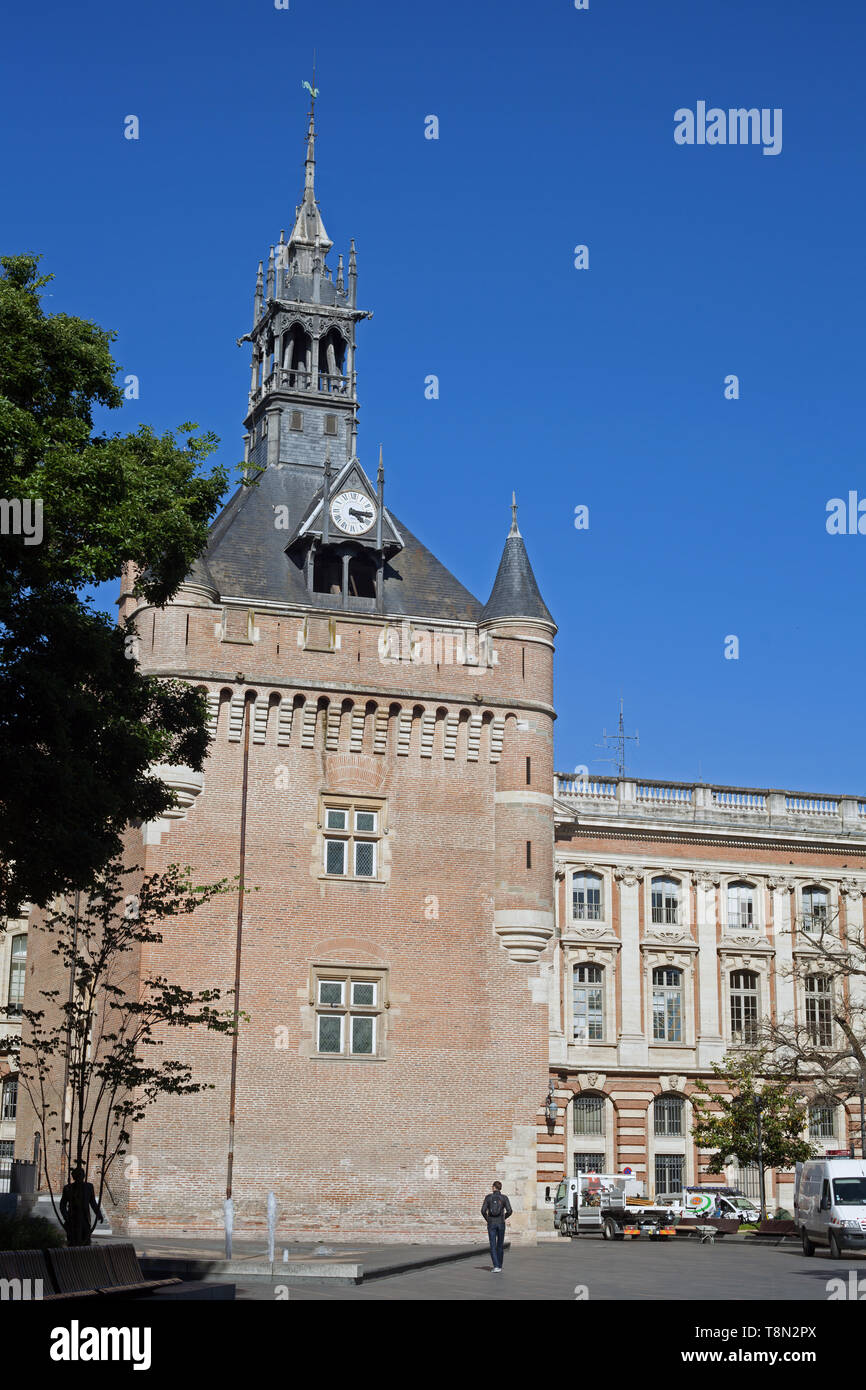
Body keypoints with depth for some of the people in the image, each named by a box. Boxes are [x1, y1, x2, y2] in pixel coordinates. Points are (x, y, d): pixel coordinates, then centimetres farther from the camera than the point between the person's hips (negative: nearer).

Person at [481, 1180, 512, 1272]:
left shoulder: (488, 1197, -1)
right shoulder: (504, 1197, -1)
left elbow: (483, 1210, -7)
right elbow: (509, 1211, -9)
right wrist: (504, 1218, 12)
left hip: (491, 1224, -1)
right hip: (501, 1224, 1)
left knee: (493, 1246, 0)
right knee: (500, 1245, 17)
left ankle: (496, 1267, -15)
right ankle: (499, 1266, 21)